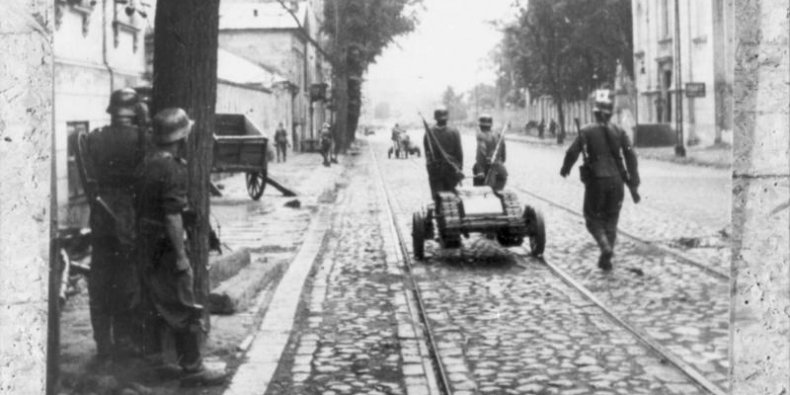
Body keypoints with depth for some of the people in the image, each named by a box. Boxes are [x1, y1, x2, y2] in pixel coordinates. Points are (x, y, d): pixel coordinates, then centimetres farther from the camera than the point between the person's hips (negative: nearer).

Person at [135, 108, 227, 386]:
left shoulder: (148, 163, 9)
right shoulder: (172, 169, -19)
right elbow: (172, 216, -23)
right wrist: (181, 256, -20)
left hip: (146, 243, 9)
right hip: (165, 245, -9)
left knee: (160, 306, 19)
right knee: (185, 310, -1)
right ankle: (192, 369, 5)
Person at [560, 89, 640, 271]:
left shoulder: (586, 131, -5)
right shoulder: (619, 131, 2)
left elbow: (572, 152, -5)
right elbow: (630, 155, -2)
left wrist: (565, 168, 14)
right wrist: (633, 178, 3)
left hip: (595, 181, -3)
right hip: (616, 181, 3)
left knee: (593, 218, 9)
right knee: (611, 220, 14)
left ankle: (605, 246, -16)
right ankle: (606, 259, 14)